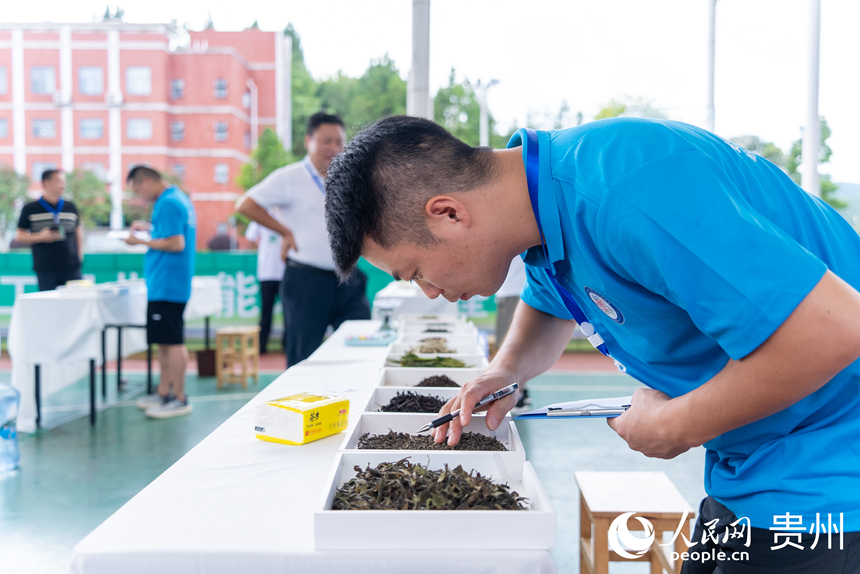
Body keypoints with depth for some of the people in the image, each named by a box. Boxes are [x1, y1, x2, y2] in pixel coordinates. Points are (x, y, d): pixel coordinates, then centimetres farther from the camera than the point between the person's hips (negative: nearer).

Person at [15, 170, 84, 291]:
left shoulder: (70, 207, 12)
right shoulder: (30, 209, 3)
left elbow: (78, 230, 22)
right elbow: (19, 237, 3)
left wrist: (80, 253, 10)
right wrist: (40, 237, -13)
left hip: (71, 267, 2)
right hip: (45, 268, -2)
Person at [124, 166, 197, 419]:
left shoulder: (167, 204, -15)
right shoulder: (179, 198, 16)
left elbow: (176, 244, -22)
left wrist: (142, 241, -13)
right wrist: (150, 229, 18)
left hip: (167, 283, -11)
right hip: (170, 283, 11)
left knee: (172, 341, -6)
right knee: (165, 341, 16)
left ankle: (179, 399, 0)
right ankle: (163, 392, 24)